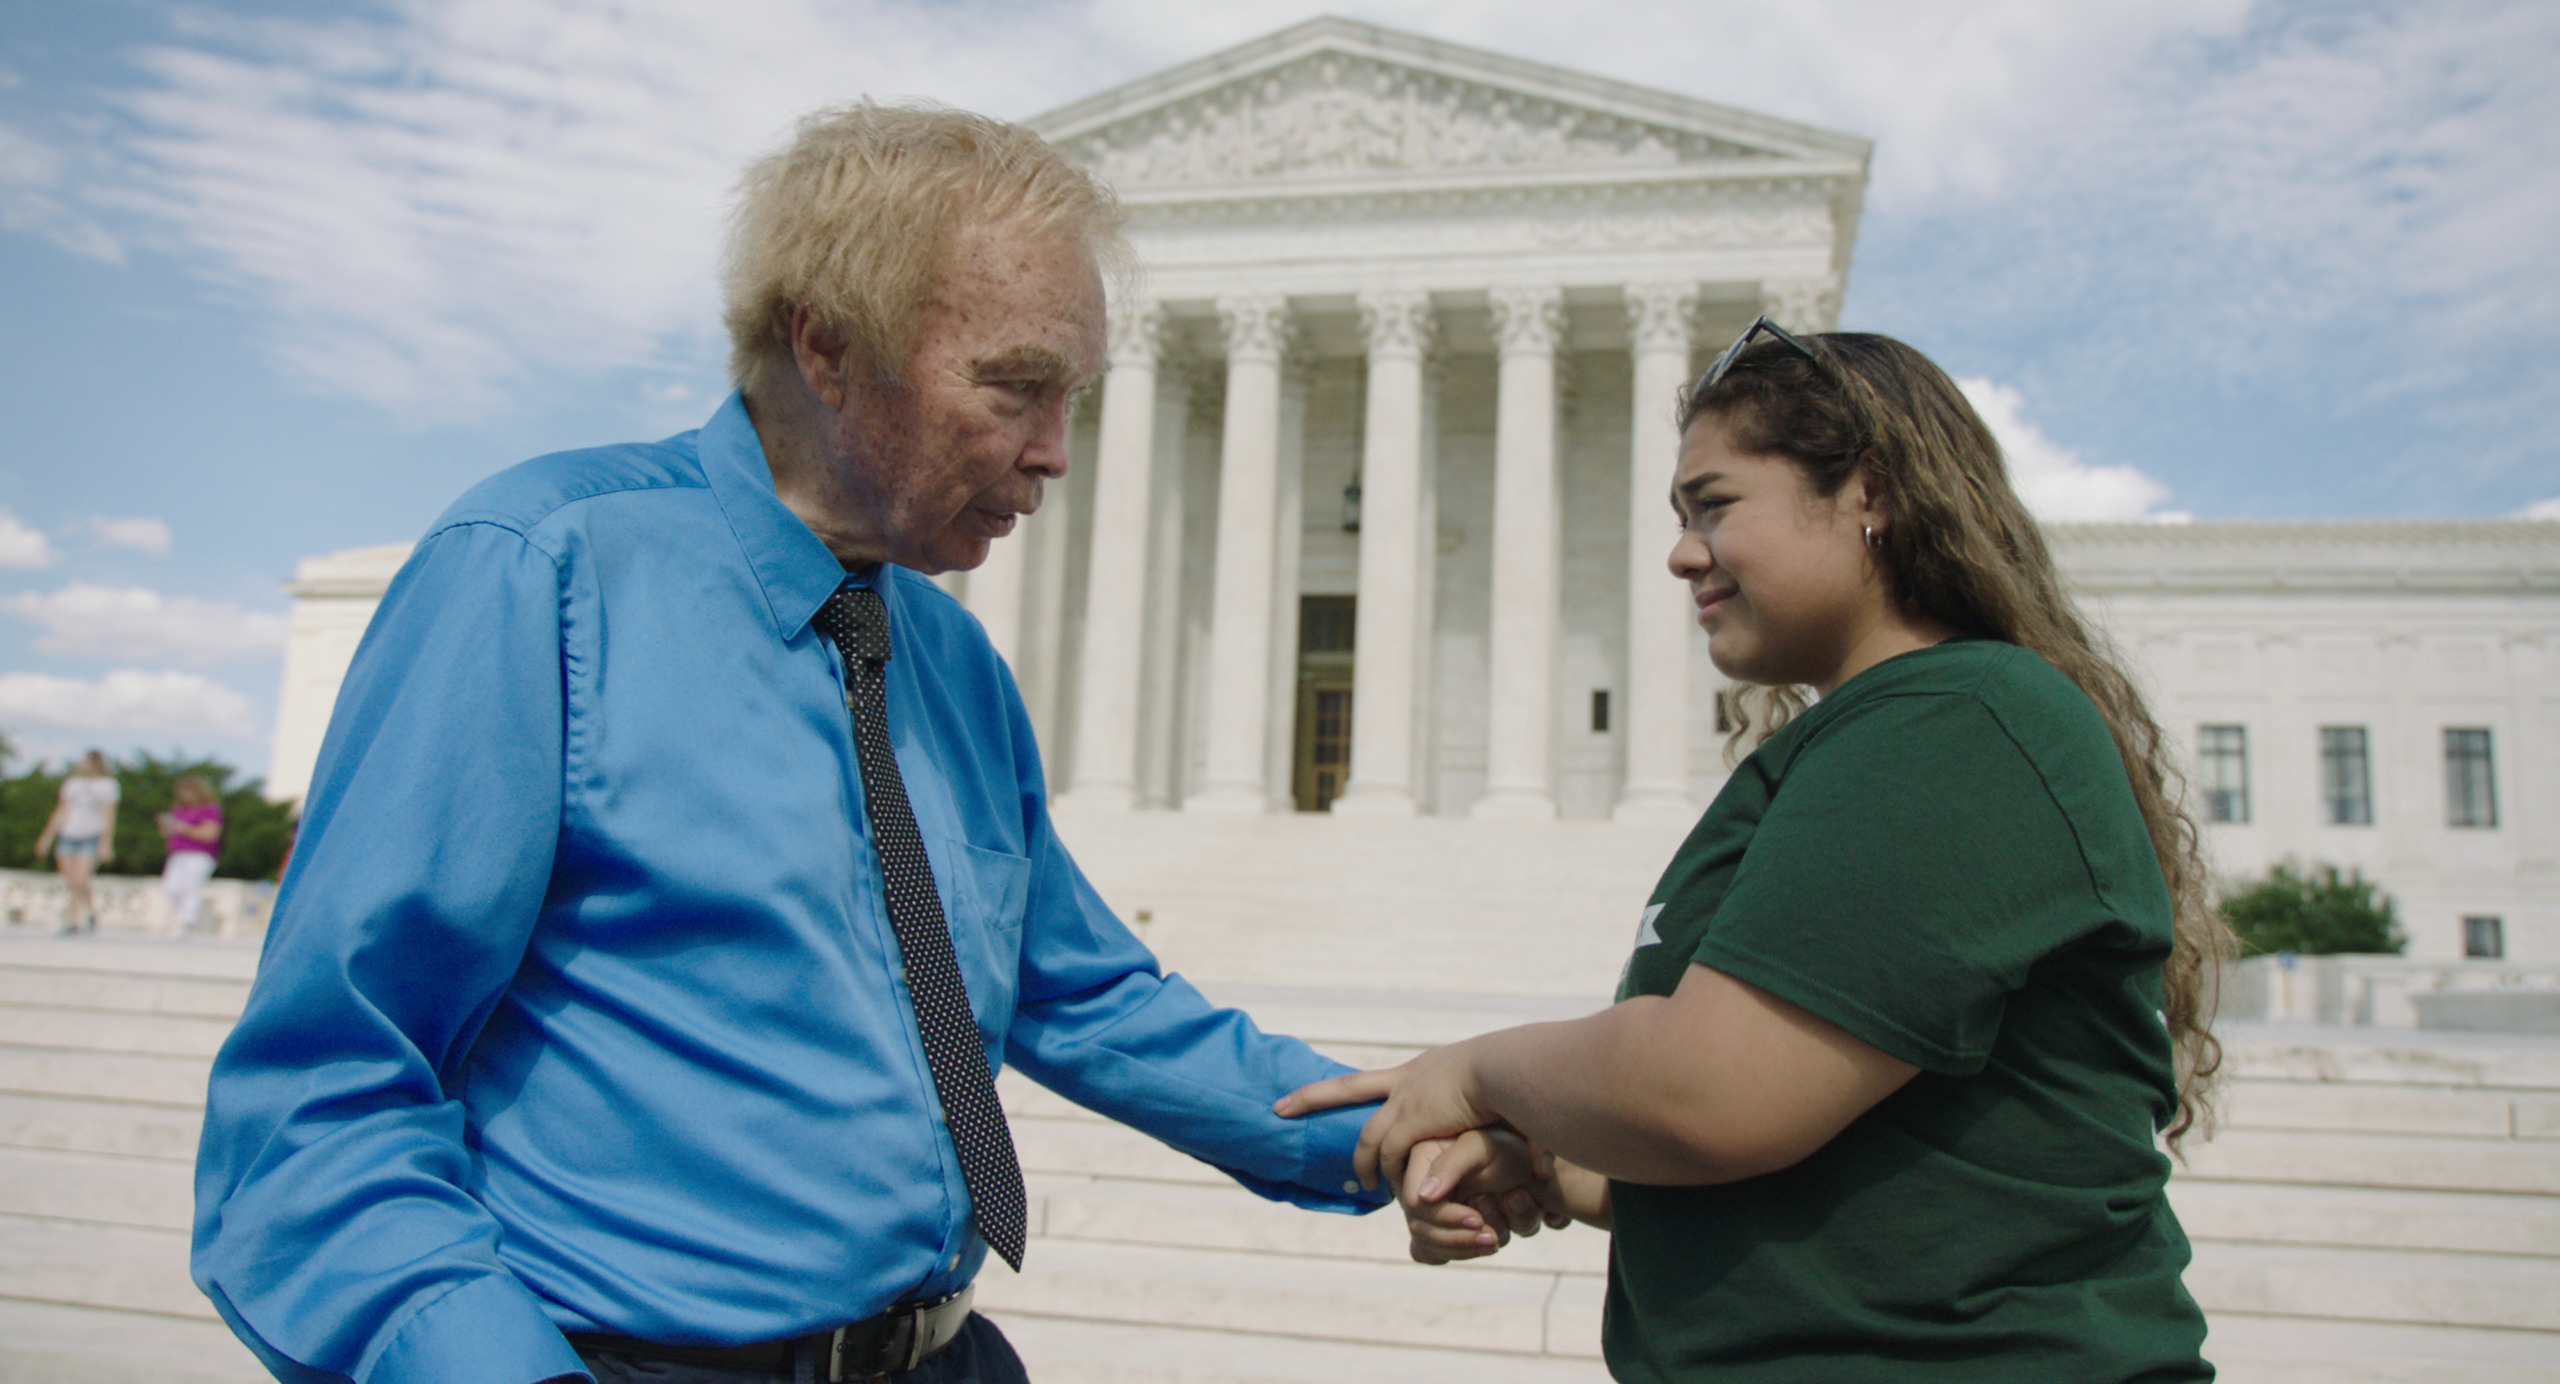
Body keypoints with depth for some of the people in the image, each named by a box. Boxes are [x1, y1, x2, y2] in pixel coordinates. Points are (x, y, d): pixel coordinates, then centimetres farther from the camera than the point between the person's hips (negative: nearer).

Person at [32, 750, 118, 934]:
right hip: (68, 836, 5)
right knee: (70, 882, 3)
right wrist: (47, 836, 15)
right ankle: (72, 922, 7)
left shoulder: (107, 785, 2)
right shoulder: (73, 783, 14)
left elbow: (108, 816, -3)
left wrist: (106, 843, -10)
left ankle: (91, 911, 7)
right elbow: (61, 812, 18)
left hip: (91, 837, -5)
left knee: (80, 879, -16)